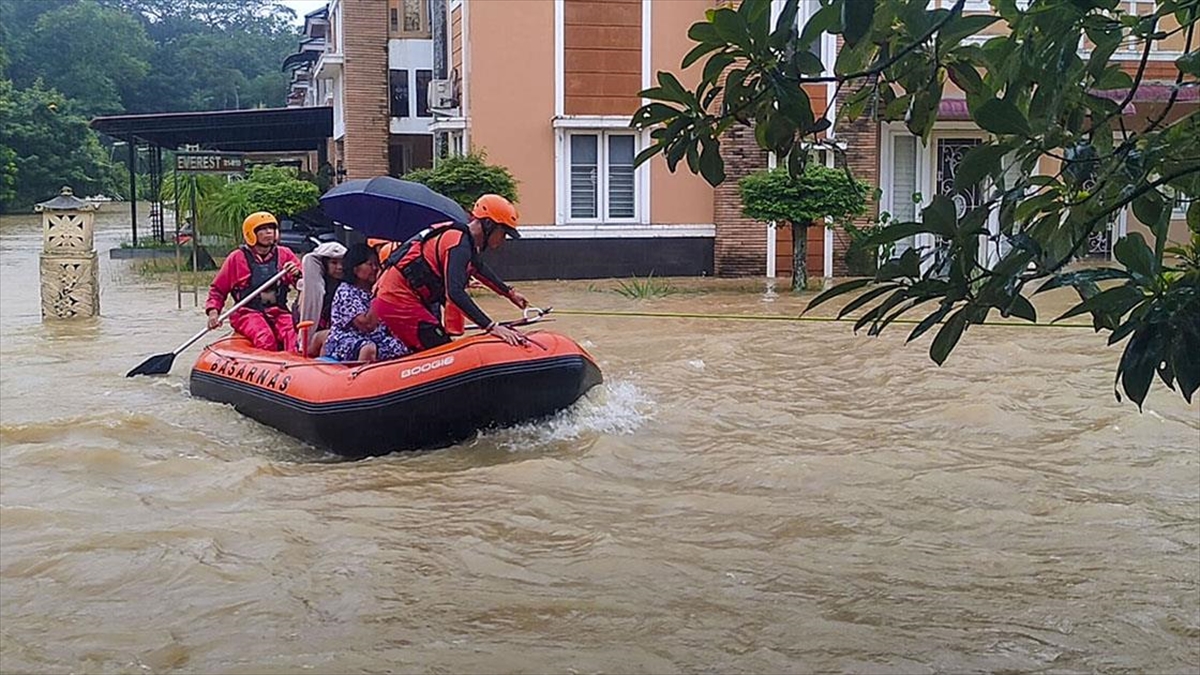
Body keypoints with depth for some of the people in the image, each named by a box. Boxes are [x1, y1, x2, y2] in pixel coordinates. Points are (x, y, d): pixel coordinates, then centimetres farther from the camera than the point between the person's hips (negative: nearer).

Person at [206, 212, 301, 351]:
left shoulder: (284, 254, 14)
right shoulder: (237, 257, 8)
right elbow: (217, 289, 17)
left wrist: (297, 274, -9)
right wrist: (213, 310, 1)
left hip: (278, 312, 2)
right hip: (248, 312, -2)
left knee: (292, 334, -31)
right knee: (266, 338, -33)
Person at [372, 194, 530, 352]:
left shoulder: (467, 240, 11)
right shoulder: (460, 243, -19)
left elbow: (479, 269, 34)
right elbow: (455, 293, -31)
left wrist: (509, 293, 43)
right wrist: (492, 327, -34)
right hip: (398, 301, -10)